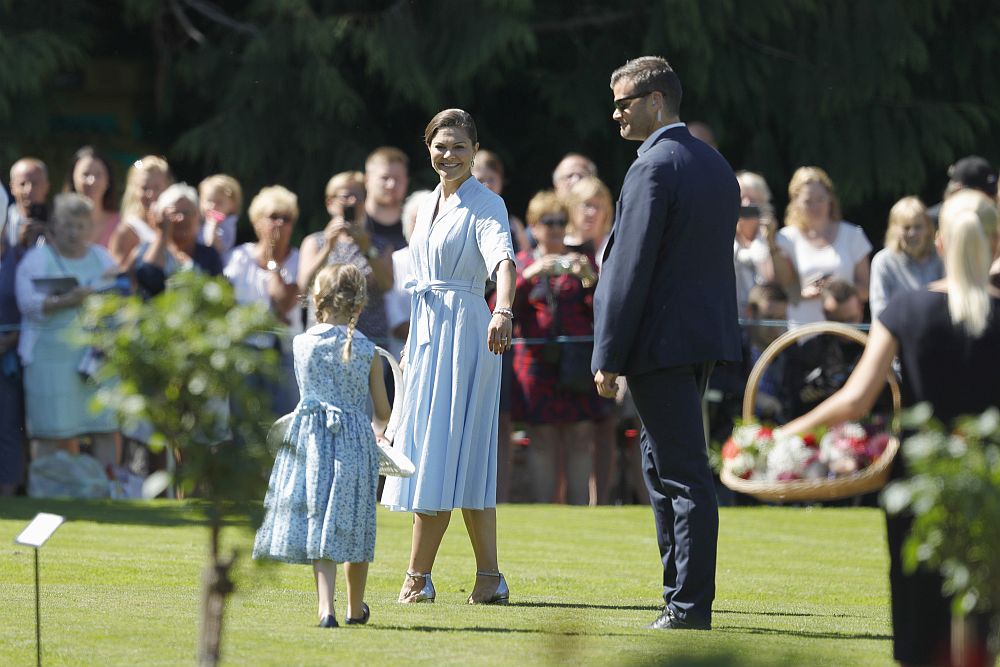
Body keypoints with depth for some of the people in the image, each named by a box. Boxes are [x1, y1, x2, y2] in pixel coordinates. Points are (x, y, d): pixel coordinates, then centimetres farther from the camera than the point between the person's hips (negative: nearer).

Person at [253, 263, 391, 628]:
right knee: (351, 526, 12)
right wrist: (378, 429, 28)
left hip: (310, 437, 0)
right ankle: (356, 608, 27)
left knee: (319, 525, -2)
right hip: (355, 439, 0)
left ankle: (326, 607, -18)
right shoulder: (367, 350, 0)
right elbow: (383, 410, 5)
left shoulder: (302, 344, 0)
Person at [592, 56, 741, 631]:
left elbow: (631, 268, -17)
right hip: (709, 334, 9)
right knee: (663, 463, 17)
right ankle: (683, 592, 19)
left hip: (663, 340, -9)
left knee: (685, 475, -6)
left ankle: (691, 605, -4)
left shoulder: (654, 168, -14)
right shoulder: (715, 164, 14)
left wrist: (608, 358, -14)